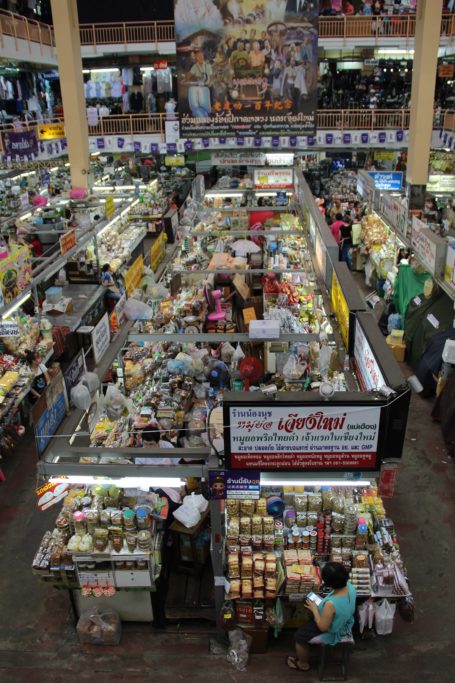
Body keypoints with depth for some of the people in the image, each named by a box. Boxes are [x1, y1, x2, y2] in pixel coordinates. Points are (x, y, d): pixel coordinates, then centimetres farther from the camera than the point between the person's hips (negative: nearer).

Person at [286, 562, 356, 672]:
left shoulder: (330, 603, -42)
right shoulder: (349, 586, -21)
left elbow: (323, 627, -26)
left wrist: (314, 609, -14)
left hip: (332, 633, -7)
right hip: (346, 625, 7)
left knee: (299, 636, 14)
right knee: (309, 622, 27)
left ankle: (303, 664, 39)